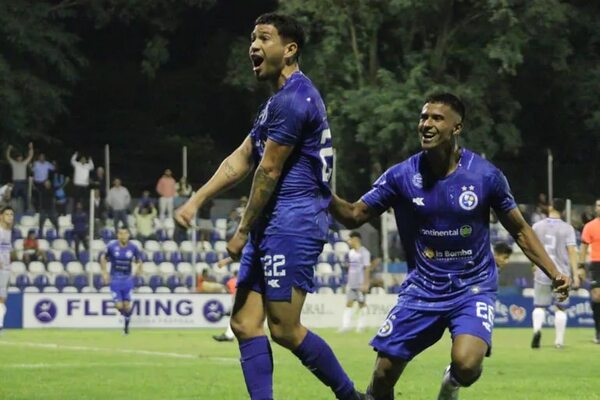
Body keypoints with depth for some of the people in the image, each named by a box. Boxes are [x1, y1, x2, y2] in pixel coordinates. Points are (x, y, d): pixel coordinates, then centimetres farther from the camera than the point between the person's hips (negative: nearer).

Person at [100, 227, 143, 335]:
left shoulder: (133, 248, -6)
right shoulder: (112, 246, -8)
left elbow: (139, 260, 10)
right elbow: (103, 258, 6)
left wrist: (139, 268, -8)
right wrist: (104, 272, -2)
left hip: (127, 279, 1)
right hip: (115, 280, -1)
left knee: (127, 306, 0)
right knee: (119, 306, -7)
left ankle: (126, 326, 23)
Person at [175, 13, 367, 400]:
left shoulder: (294, 99, -14)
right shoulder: (278, 100, 20)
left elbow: (269, 171, -13)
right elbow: (242, 159, 20)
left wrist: (243, 232, -7)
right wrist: (196, 201, 10)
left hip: (294, 223, -11)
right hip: (272, 225, 11)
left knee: (284, 329, -8)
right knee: (245, 322, 3)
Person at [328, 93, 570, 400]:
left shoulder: (485, 175, -8)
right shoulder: (401, 176, -6)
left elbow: (519, 230, 3)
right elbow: (354, 216, 0)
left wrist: (554, 274, -6)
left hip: (473, 288, -2)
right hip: (422, 288, 2)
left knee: (466, 365, -26)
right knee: (383, 375, -4)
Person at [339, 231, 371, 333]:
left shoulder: (363, 252, -10)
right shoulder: (351, 253, 12)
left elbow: (367, 268, -13)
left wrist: (365, 284, -17)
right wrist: (348, 282, 15)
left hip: (360, 284, -7)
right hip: (351, 283, 7)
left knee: (361, 304, 2)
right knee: (349, 303, 0)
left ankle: (361, 326, 9)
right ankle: (345, 326, -4)